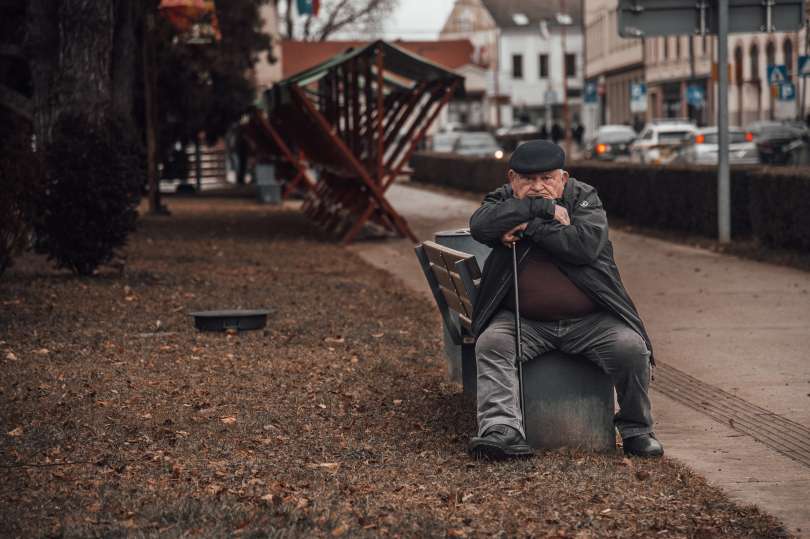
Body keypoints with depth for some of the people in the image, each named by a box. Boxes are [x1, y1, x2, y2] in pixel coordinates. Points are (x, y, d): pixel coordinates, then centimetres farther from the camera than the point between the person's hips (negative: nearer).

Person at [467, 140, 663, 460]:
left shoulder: (584, 199, 4)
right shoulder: (503, 201, 8)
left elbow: (585, 245, -17)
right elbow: (480, 226, -17)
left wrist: (529, 227, -15)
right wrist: (542, 209, -18)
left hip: (590, 321, -1)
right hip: (525, 322, 1)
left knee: (631, 348, -23)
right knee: (491, 344, -26)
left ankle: (636, 430, -1)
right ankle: (502, 431, -36)